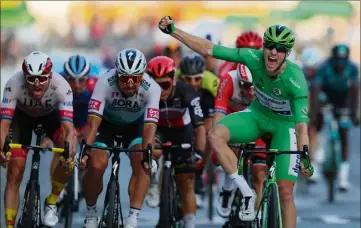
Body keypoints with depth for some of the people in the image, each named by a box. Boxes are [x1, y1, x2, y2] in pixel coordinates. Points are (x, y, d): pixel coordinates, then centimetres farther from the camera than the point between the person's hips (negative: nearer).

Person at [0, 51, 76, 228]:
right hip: (22, 116, 0)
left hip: (51, 116, 0)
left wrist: (69, 151, -62)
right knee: (15, 171, -11)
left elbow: (68, 127, -44)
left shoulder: (61, 86, -37)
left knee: (67, 150, -28)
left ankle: (52, 202, -7)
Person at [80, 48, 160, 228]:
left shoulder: (151, 88, -33)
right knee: (97, 164, -21)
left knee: (142, 164, -24)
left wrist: (147, 153, -53)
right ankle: (91, 213, 4)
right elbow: (93, 121, -39)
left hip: (135, 124, 1)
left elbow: (150, 126, -39)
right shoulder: (105, 83, -35)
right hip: (107, 123, -1)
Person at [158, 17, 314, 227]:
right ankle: (247, 194, -16)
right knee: (215, 135, -26)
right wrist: (172, 31, -26)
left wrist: (305, 157, -53)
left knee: (286, 192, -9)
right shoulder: (254, 58, -25)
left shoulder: (295, 80, -33)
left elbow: (301, 124, -38)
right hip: (257, 114, 3)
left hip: (285, 123, -3)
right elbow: (209, 50, -21)